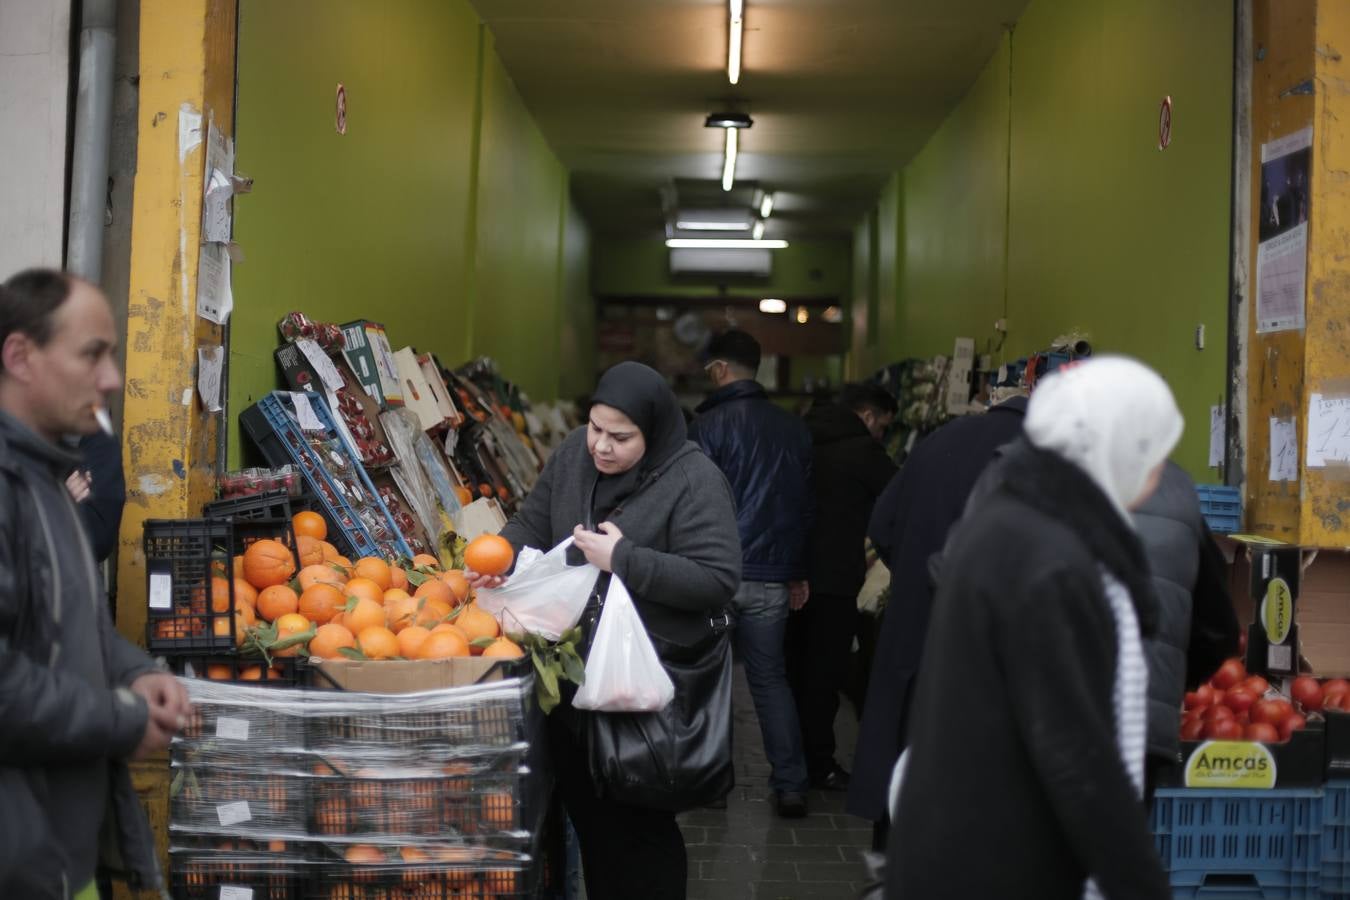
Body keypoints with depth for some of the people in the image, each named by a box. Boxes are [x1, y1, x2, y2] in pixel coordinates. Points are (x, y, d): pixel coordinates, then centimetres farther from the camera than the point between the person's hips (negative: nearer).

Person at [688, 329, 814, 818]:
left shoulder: (709, 425, -10)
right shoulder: (794, 429, 8)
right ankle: (791, 786, 5)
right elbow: (804, 507, 14)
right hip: (772, 577, 4)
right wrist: (798, 572, 21)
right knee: (771, 678, 10)